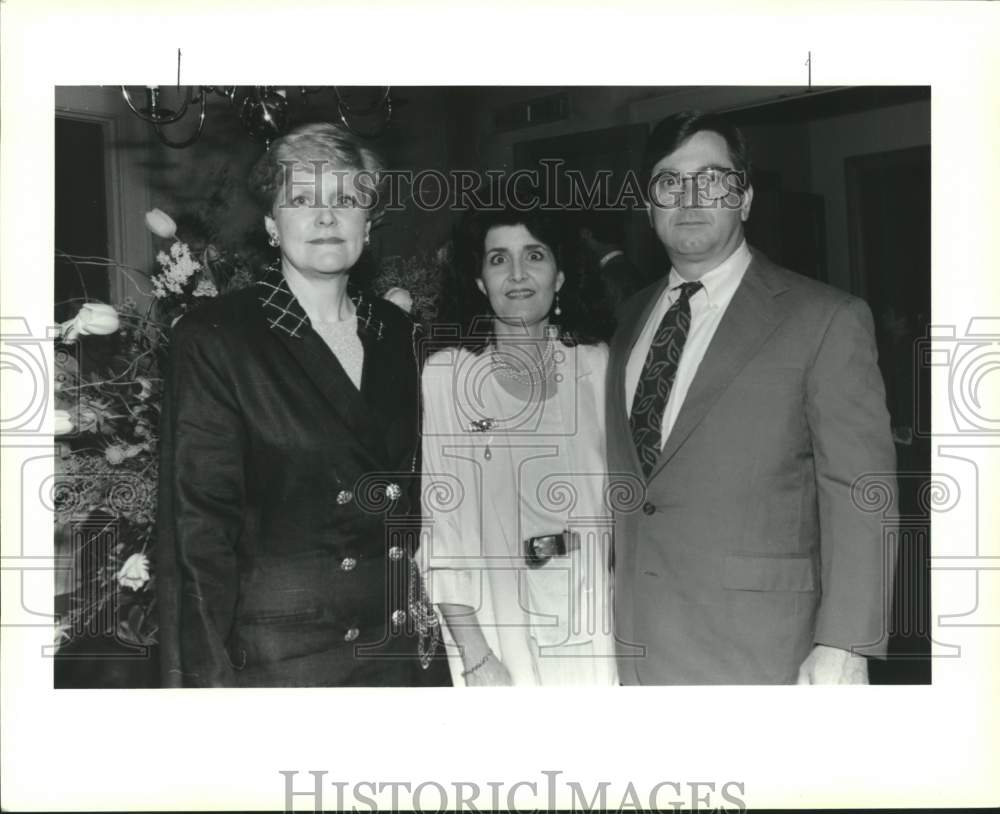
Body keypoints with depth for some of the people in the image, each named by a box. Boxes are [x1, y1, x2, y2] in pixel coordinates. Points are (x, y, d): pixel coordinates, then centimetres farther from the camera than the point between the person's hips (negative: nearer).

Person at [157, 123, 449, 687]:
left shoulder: (400, 335, 5)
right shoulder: (215, 339, -9)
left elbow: (418, 497, 10)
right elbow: (200, 524, -11)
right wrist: (209, 676, -14)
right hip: (280, 655, -4)